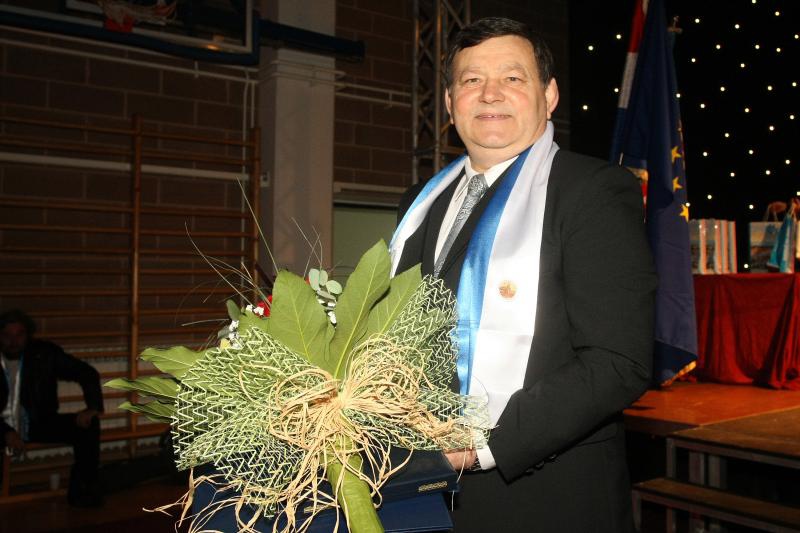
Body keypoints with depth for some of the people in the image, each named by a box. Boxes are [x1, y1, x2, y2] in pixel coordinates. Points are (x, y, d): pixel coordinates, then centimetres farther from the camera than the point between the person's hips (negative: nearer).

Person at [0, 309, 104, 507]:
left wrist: (93, 407, -20)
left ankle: (82, 489, -9)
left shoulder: (45, 353, -6)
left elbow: (87, 373, -3)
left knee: (88, 424, -20)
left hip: (38, 424, 2)